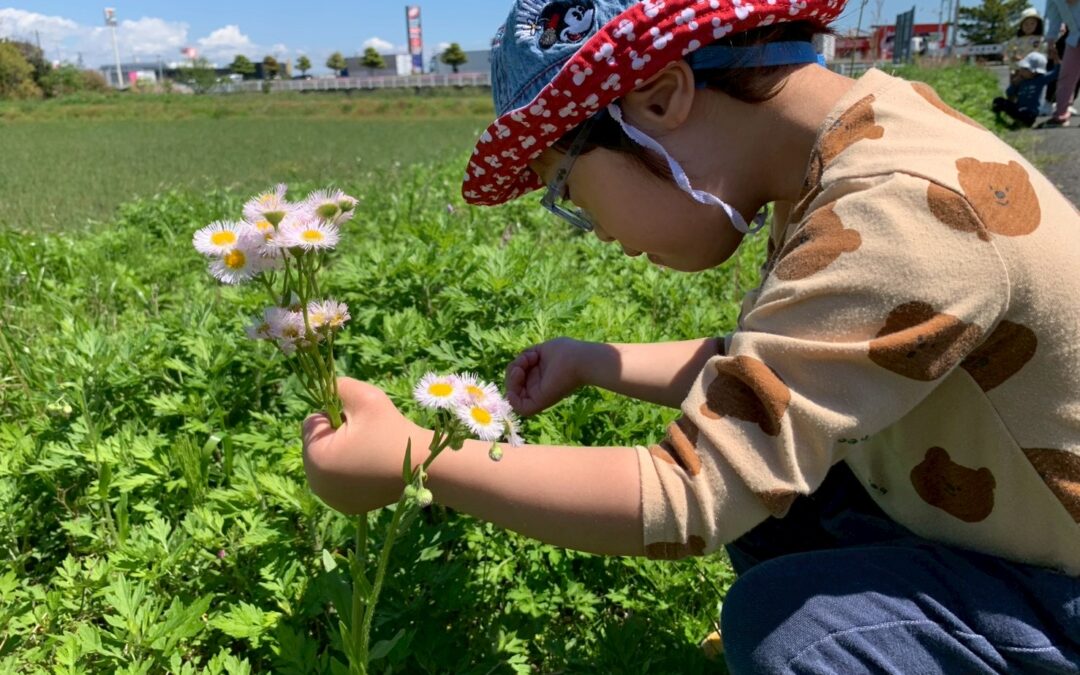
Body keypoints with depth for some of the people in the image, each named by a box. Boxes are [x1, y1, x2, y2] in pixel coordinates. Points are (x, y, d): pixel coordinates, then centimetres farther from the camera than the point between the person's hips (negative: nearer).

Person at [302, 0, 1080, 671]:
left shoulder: (903, 217, -34)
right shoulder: (863, 140, -5)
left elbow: (692, 497, -34)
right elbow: (760, 368, 6)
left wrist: (412, 456, -27)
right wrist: (591, 363, 1)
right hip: (989, 505, 8)